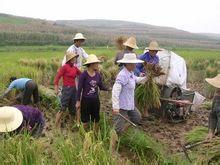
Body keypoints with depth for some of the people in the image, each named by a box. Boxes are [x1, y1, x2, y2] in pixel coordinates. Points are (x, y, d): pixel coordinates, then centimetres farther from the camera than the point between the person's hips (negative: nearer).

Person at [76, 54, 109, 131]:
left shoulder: (98, 75, 1)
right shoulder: (84, 75, -13)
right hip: (86, 100, -4)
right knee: (85, 120, 10)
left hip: (95, 100, 4)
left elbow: (101, 87, 5)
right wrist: (78, 101, -9)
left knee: (96, 119, 14)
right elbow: (79, 88, -10)